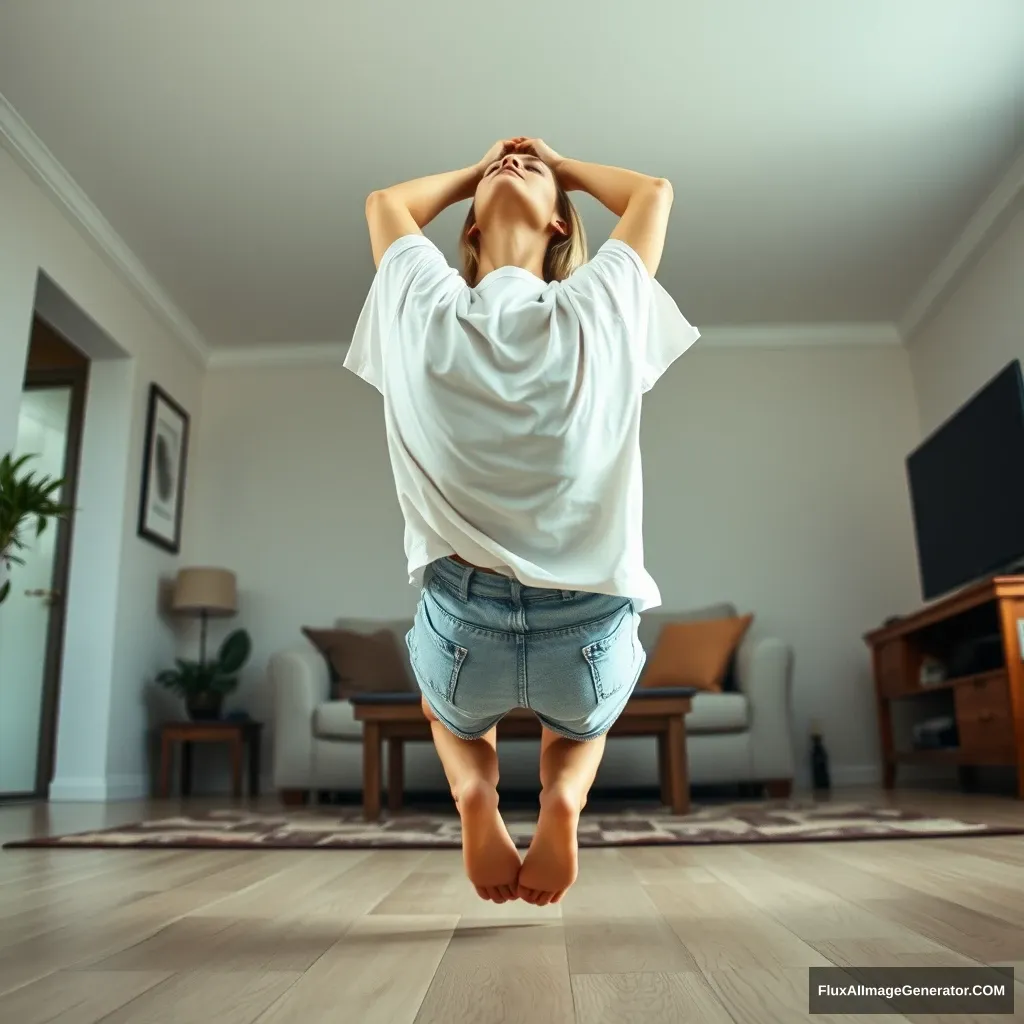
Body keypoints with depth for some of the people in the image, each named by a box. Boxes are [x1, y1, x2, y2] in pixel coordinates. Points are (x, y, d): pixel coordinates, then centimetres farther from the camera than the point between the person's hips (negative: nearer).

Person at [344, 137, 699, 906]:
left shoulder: (425, 309, 1)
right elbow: (655, 192, 22)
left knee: (450, 708, 38)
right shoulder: (599, 308, 0)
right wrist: (524, 168, 29)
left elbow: (384, 201, 24)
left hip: (463, 633, 1)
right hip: (589, 638, 0)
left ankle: (474, 792, 7)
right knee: (584, 716, 37)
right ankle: (563, 797, 5)